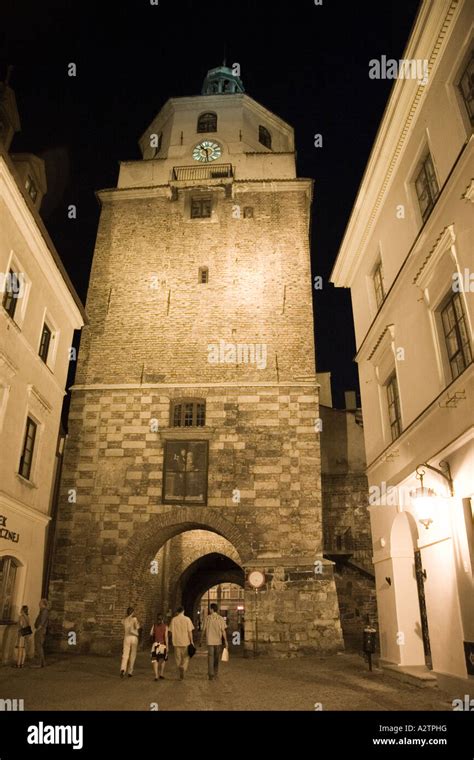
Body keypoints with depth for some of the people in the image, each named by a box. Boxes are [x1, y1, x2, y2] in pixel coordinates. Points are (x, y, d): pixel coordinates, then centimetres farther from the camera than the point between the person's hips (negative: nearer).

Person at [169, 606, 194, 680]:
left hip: (176, 642, 1)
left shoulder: (174, 619, -1)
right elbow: (190, 631, -5)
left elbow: (171, 631, 2)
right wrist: (191, 641, 2)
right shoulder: (187, 619, -5)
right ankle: (183, 669, -14)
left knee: (178, 658, 14)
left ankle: (181, 674, 16)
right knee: (186, 658, 10)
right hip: (186, 641, -1)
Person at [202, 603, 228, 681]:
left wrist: (202, 637, 16)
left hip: (210, 641, -1)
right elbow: (223, 631, -6)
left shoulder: (207, 618, -5)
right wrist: (226, 641, -1)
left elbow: (204, 629, 1)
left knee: (210, 657, 3)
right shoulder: (221, 618, -4)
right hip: (218, 641, 1)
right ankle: (215, 674, 24)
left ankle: (211, 675, -3)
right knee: (216, 658, 15)